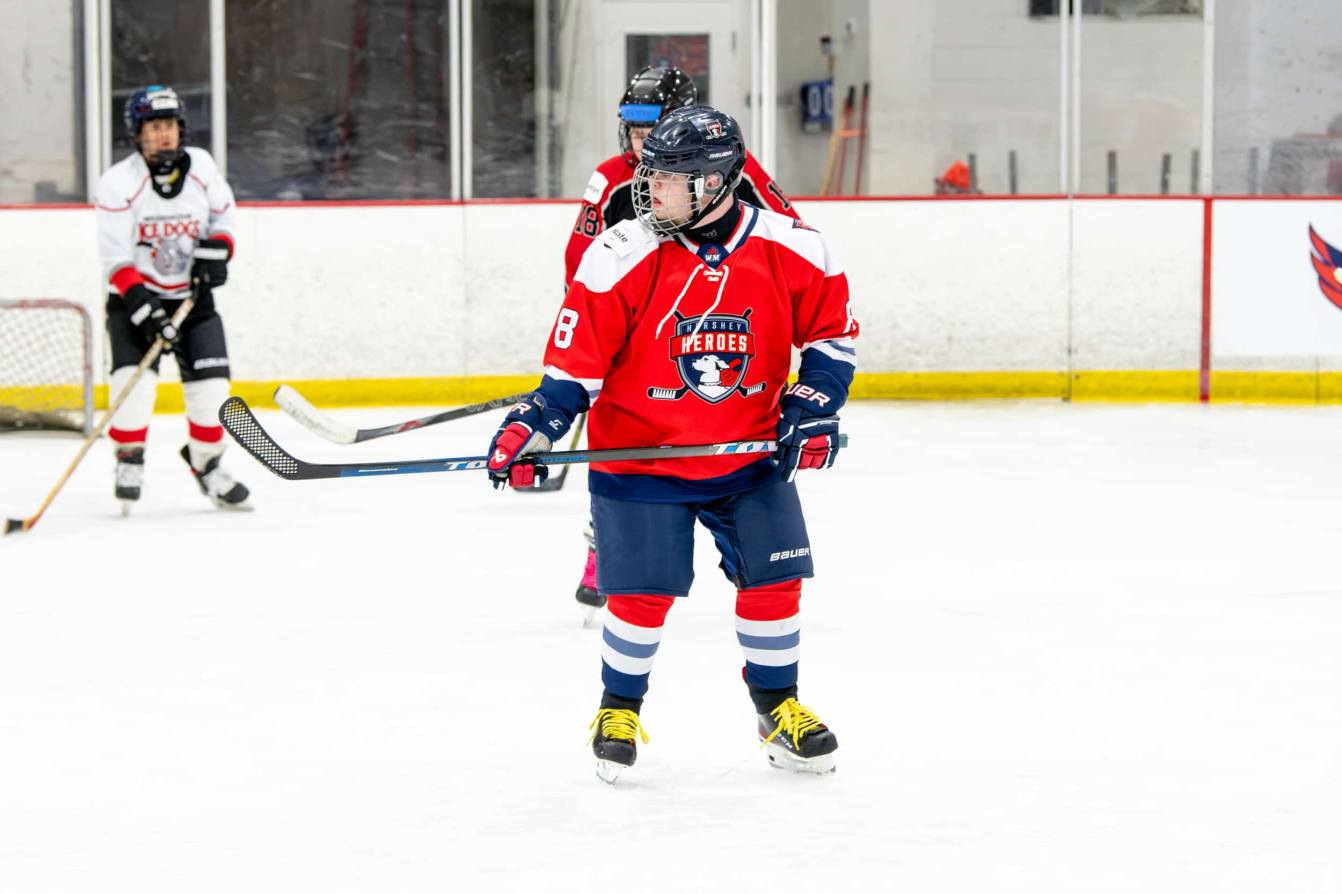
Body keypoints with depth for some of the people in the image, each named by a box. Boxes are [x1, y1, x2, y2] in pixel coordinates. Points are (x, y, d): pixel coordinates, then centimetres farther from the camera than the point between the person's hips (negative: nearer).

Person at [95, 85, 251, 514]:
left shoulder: (201, 166, -3)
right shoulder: (119, 182, -16)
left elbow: (222, 218, 14)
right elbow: (116, 258, -18)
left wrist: (215, 252, -6)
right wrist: (145, 309, -27)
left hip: (191, 294, 3)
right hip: (134, 295, -3)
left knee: (211, 383, -5)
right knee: (134, 377, -20)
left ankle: (205, 462, 16)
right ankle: (129, 459, 1)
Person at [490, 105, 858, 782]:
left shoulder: (791, 251, -10)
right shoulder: (622, 256, -14)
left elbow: (832, 330, 4)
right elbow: (577, 359, -8)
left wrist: (814, 404, -7)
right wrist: (532, 427, -17)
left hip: (751, 455, 2)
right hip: (639, 454, -2)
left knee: (772, 580, 2)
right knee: (642, 593, -6)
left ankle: (777, 706, 24)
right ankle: (619, 710, 18)